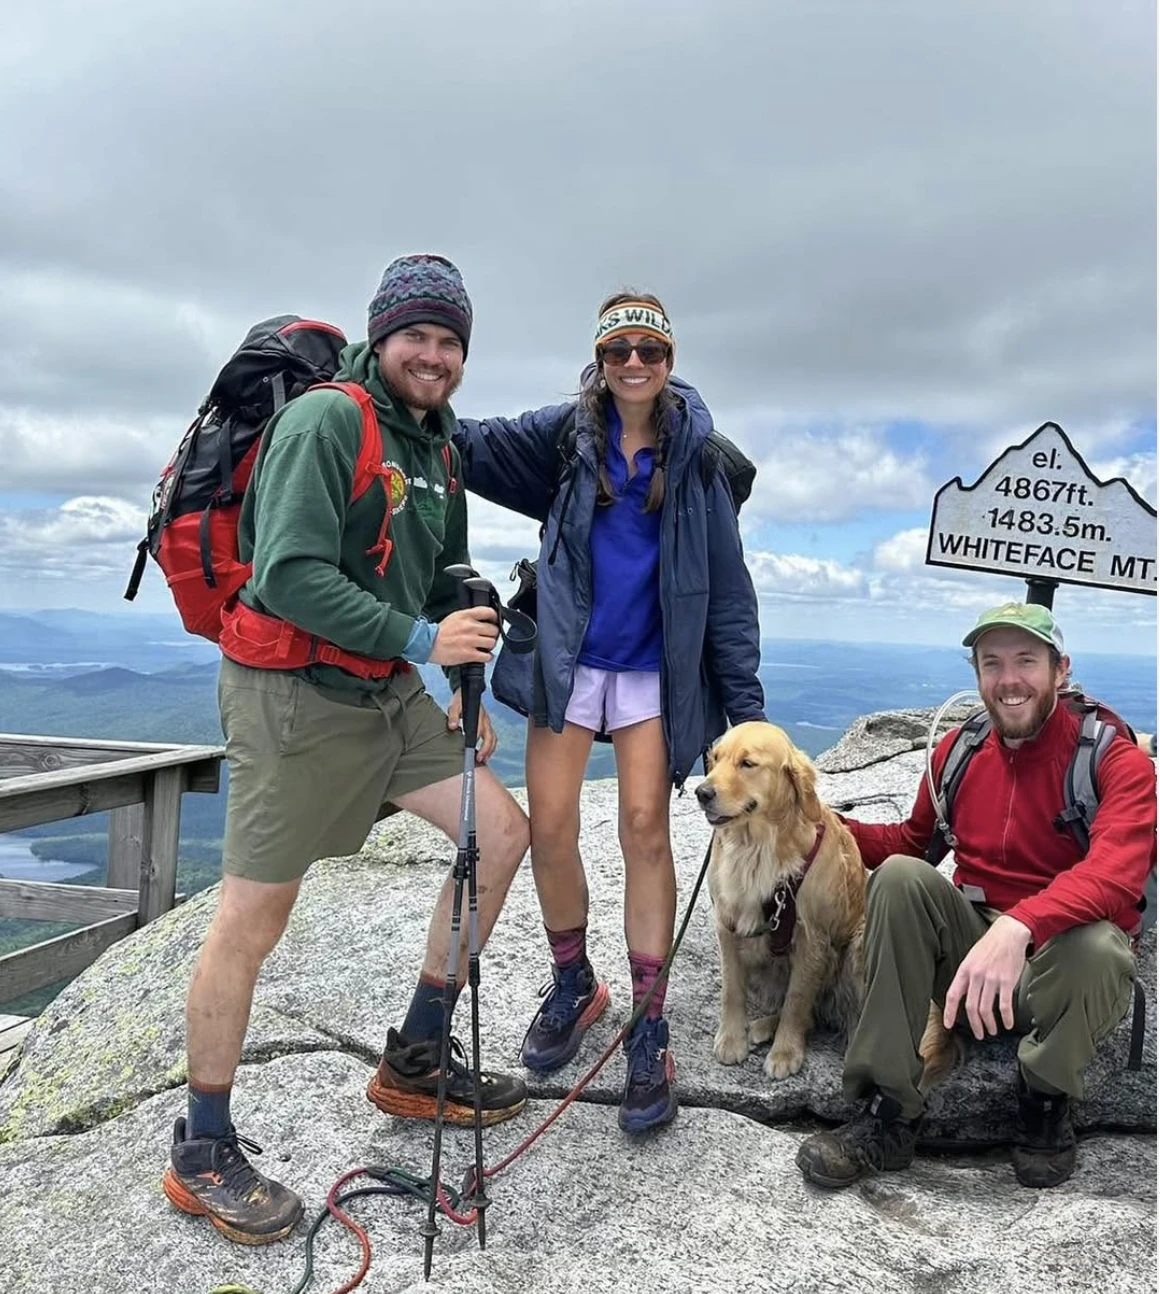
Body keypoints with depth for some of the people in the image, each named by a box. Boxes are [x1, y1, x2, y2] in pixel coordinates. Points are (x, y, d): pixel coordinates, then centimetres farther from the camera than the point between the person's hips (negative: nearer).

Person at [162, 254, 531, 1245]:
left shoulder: (438, 451, 14)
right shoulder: (324, 422, -13)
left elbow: (446, 583, 22)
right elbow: (290, 576, -23)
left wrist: (466, 688, 12)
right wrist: (422, 640, -21)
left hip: (391, 695, 9)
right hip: (294, 697, -8)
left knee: (503, 832, 6)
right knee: (251, 924, -1)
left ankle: (415, 1063, 20)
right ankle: (202, 1157, 18)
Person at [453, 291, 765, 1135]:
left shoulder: (697, 452, 1)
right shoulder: (564, 432, 3)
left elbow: (727, 583, 1)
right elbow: (473, 446, -1)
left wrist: (744, 700, -3)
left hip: (653, 667, -1)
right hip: (568, 659, 1)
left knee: (646, 832, -3)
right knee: (550, 826, 0)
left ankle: (650, 1034, 8)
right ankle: (572, 985, 25)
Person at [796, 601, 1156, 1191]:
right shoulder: (959, 750, 5)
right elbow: (911, 840, 18)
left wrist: (1017, 927, -46)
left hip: (1059, 958, -3)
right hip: (970, 944, 4)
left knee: (1099, 947, -37)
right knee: (900, 877, -23)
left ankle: (1046, 1104, -3)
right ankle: (888, 1117, -18)